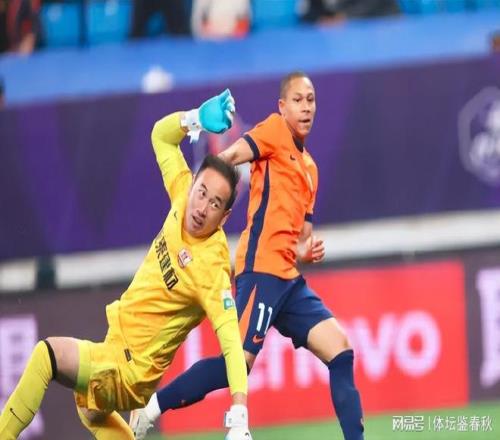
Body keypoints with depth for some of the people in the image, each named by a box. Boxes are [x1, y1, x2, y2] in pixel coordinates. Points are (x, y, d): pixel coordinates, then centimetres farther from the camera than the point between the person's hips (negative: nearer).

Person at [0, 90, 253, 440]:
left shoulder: (212, 269, -29)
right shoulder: (184, 196, -9)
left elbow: (232, 342, -36)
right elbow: (161, 135, 4)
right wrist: (196, 119, -17)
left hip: (130, 371, -10)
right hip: (116, 346, 10)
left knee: (48, 354, -30)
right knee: (91, 410, 37)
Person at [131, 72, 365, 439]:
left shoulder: (310, 168, 23)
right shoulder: (275, 131, 2)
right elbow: (228, 158, -14)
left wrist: (307, 252, 5)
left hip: (289, 278, 8)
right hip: (262, 269, -8)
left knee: (339, 349, 0)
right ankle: (150, 408, -6)